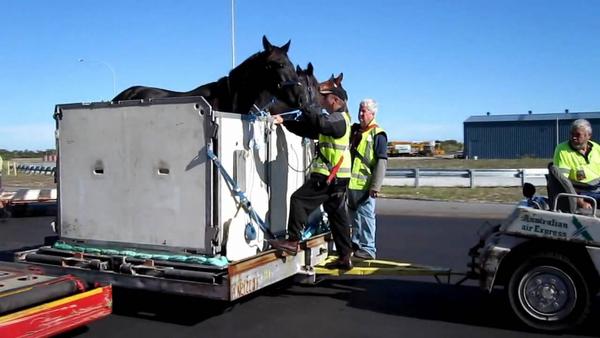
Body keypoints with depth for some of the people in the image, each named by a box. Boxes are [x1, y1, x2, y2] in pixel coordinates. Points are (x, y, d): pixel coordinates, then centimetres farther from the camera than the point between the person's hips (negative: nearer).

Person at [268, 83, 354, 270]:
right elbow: (308, 129, 22)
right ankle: (345, 257, 15)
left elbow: (320, 123, -31)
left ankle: (293, 242, -6)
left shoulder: (339, 119, -10)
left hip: (328, 176, -10)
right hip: (337, 177, 10)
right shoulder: (337, 119, 22)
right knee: (337, 215, 11)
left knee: (299, 200, -8)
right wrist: (284, 122, 15)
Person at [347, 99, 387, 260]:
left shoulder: (377, 134, -7)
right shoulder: (354, 130, 15)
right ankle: (356, 244, 27)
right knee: (353, 214, 15)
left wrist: (375, 186, -19)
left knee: (365, 215, -3)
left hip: (365, 184, -7)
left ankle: (368, 248, 3)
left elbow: (382, 162, -13)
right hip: (351, 182, 7)